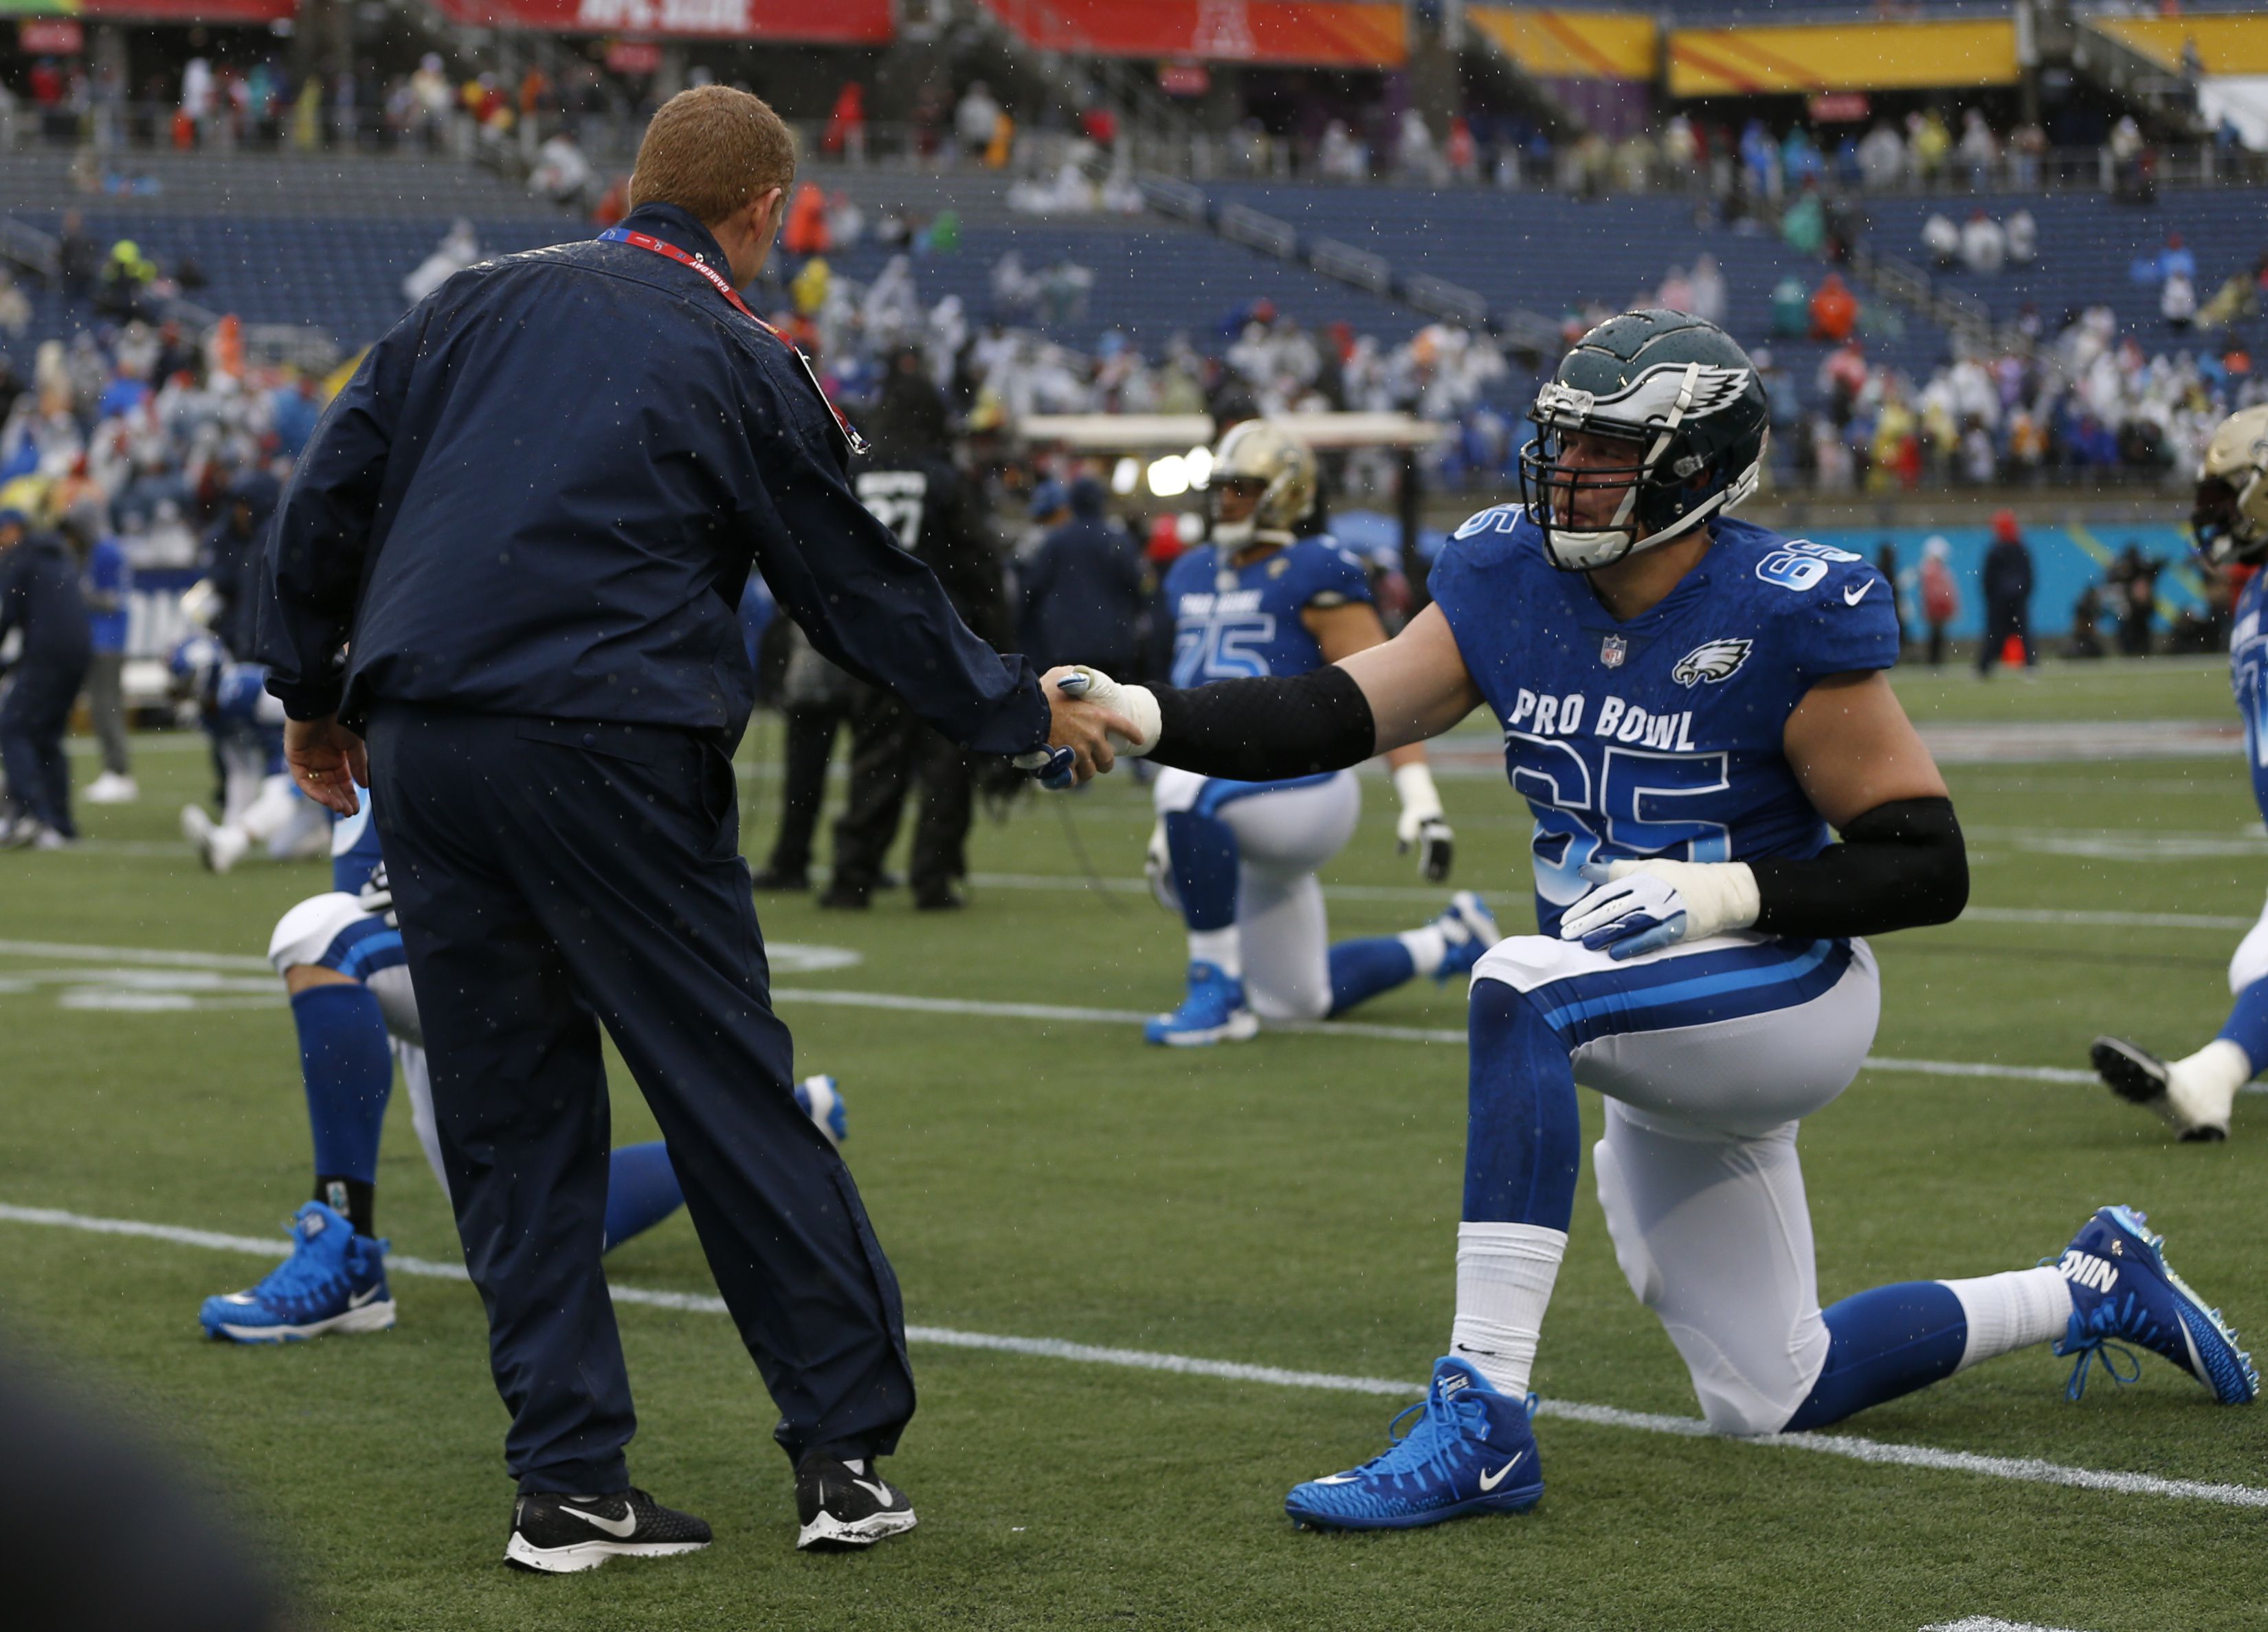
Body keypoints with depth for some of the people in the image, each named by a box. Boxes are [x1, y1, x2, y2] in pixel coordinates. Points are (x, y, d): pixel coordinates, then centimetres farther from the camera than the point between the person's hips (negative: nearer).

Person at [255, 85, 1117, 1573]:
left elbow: (327, 501, 13)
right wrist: (1028, 716, 21)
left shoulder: (474, 306, 14)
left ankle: (568, 1481, 8)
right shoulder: (744, 367, 2)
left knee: (510, 1118, 9)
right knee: (735, 1095, 4)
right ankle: (846, 1449, 7)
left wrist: (312, 694, 25)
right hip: (610, 762, -4)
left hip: (423, 751, 5)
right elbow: (865, 591, 8)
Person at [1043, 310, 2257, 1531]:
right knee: (1771, 1403, 16)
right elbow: (1330, 717, -10)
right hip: (1661, 1071, 8)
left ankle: (1481, 1419, -35)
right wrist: (1145, 718, -25)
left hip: (1783, 989, -8)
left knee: (1521, 989, -34)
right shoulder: (1511, 584, -1)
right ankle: (2092, 1291, 39)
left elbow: (1928, 868, -16)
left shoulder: (1783, 619, -18)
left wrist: (1718, 894, -26)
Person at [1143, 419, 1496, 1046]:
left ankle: (1217, 994, -27)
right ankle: (1449, 942, 37)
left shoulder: (1312, 576, -7)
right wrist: (1168, 829, 25)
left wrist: (1420, 798, -24)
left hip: (1299, 787, -8)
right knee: (1301, 1000, 14)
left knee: (1191, 788, -38)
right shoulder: (1194, 577, 16)